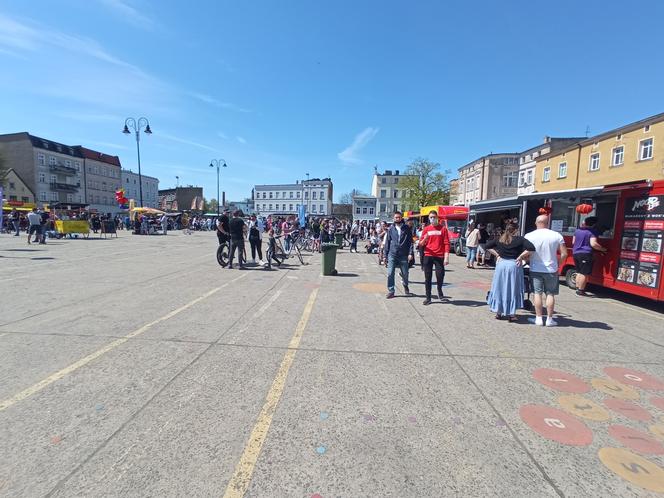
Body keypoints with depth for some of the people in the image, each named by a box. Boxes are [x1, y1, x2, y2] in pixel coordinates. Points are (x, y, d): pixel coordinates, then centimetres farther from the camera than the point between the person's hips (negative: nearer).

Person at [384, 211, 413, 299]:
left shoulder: (407, 228, 3)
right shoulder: (391, 229, 7)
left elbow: (410, 241, 0)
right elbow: (387, 242, 9)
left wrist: (410, 253, -11)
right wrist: (385, 255, 6)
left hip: (403, 255, -1)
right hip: (392, 255, 1)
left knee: (405, 274, 11)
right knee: (390, 274, -4)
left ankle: (405, 286, 39)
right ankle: (391, 291, 8)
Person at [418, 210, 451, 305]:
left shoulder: (443, 228, 3)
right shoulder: (426, 229, 8)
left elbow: (446, 243, -1)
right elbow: (421, 244, 7)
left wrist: (446, 257, -9)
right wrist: (424, 239, -15)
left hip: (439, 256, -1)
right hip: (428, 256, 2)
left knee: (440, 275, -4)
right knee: (427, 277, 3)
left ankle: (440, 291, 25)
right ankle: (428, 298, 12)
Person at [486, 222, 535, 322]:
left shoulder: (500, 239, 4)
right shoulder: (520, 239, -6)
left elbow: (488, 246, 8)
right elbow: (531, 248, -17)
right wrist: (520, 257, -8)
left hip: (501, 264, 3)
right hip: (514, 265, -3)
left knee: (499, 288, 12)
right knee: (513, 289, 6)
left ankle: (498, 312, 19)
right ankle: (511, 314, 11)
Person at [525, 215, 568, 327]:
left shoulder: (529, 236, -7)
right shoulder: (557, 236, -3)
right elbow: (564, 254, -2)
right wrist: (558, 265, 10)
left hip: (535, 270, -1)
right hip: (551, 270, 1)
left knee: (537, 293, 6)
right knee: (550, 294, 9)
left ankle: (539, 318, 9)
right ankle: (549, 319, 13)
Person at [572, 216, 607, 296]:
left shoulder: (577, 230, 11)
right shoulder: (592, 232, -9)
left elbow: (573, 242, 19)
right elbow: (593, 244, -19)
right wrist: (603, 249, -7)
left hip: (576, 253, 7)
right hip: (585, 254, -7)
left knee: (579, 272, 16)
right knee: (584, 273, -2)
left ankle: (577, 288, 18)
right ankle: (581, 290, 0)